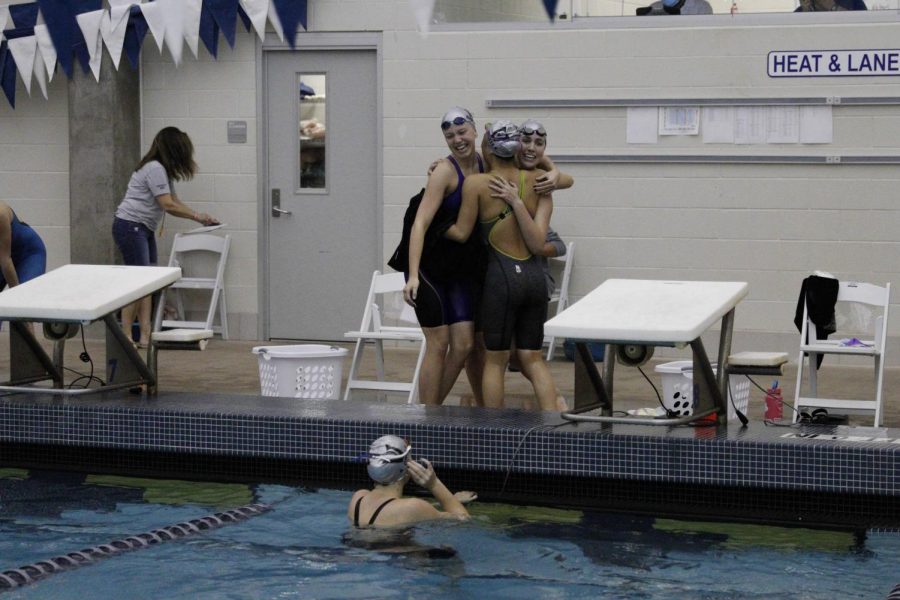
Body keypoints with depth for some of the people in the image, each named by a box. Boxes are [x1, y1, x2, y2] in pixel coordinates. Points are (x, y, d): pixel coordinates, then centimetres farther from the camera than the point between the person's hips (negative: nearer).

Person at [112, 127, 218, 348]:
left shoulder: (163, 170, 16)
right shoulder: (154, 169, -17)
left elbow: (174, 202, 18)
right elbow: (168, 205, -19)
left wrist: (199, 217, 8)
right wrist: (196, 216, -9)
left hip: (144, 230, 11)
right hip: (130, 227, -11)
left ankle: (145, 336, 1)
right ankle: (126, 337, -11)